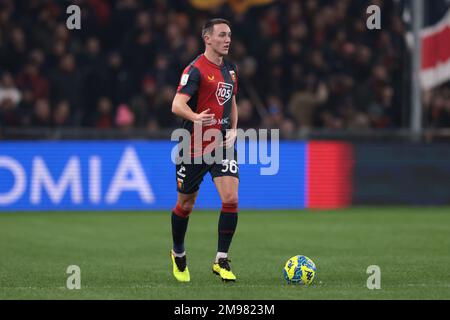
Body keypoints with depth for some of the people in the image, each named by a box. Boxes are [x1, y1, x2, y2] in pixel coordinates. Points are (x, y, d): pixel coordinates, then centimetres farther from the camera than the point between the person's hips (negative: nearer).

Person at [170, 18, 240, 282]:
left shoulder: (231, 69, 9)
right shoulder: (196, 70, -13)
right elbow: (177, 105, -23)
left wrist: (233, 130, 8)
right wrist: (196, 118, -44)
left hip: (223, 144, 5)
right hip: (194, 146, -5)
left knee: (231, 199, -14)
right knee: (186, 205, 9)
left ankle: (222, 260, -5)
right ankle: (178, 254, 34)